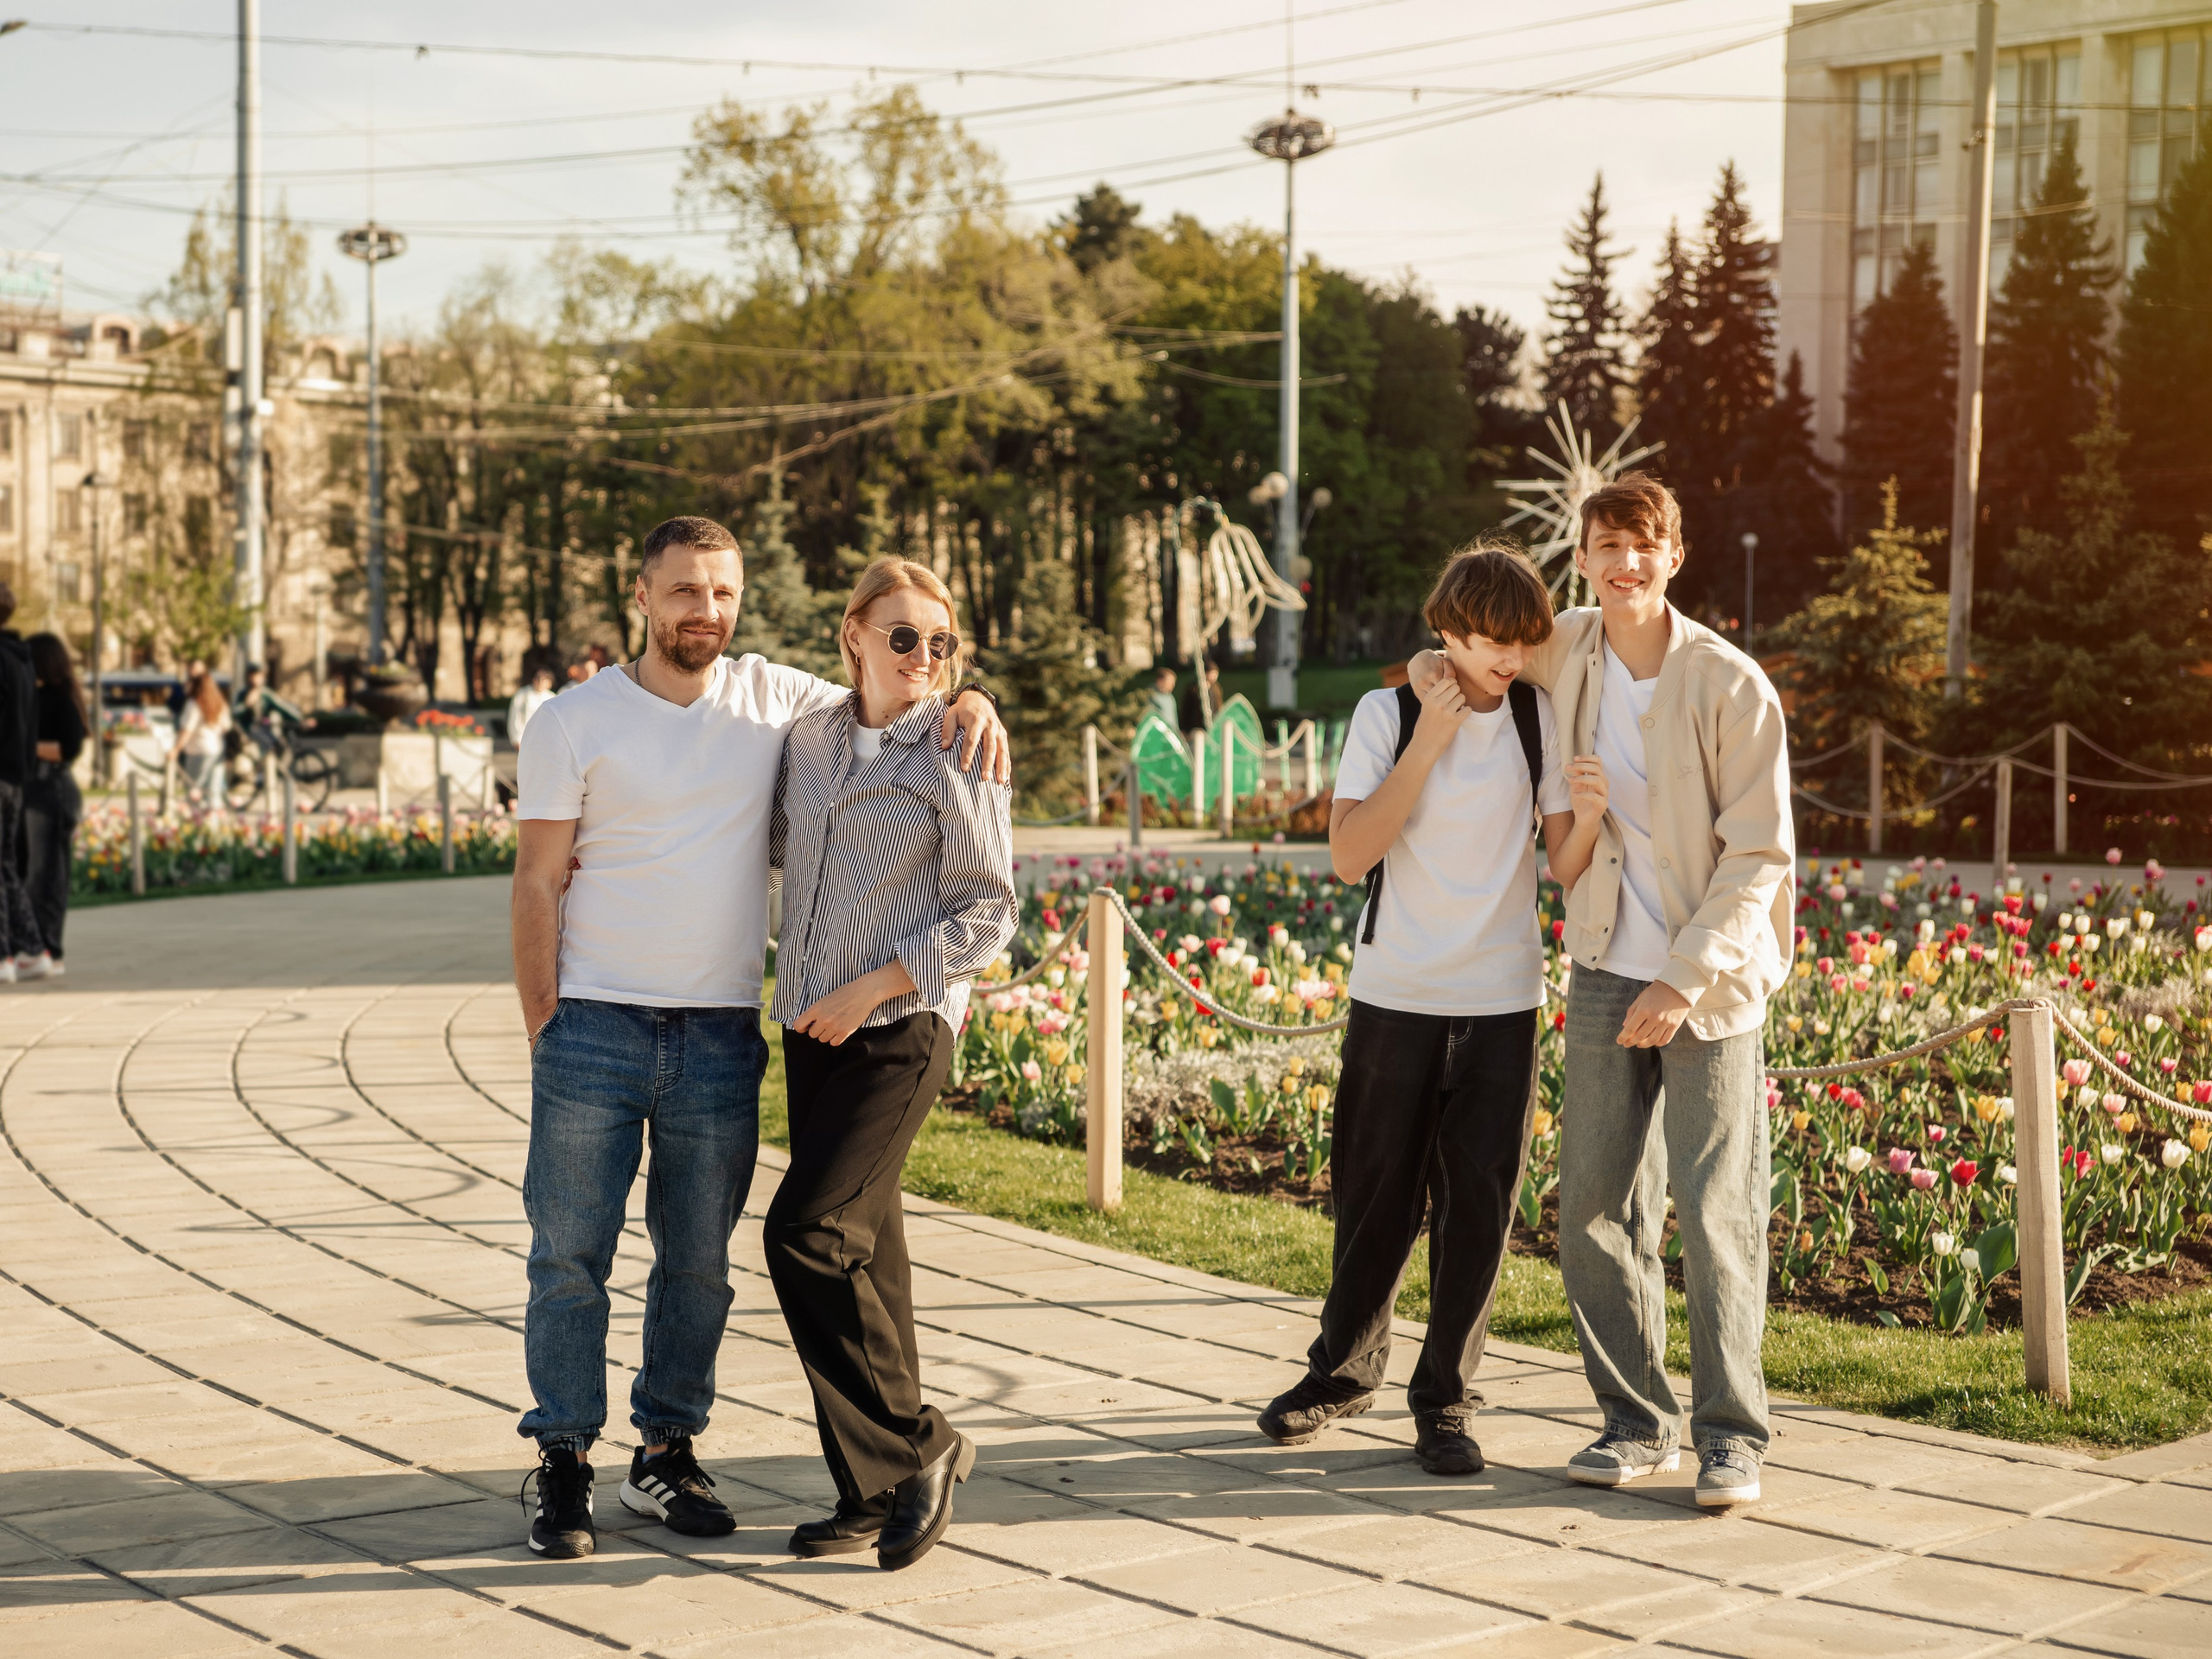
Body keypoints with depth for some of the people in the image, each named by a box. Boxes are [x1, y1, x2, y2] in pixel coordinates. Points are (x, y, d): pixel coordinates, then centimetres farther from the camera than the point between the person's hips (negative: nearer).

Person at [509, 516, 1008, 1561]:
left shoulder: (774, 700, 6)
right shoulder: (573, 724, -1)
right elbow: (537, 885, -1)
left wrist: (970, 702, -9)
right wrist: (543, 1031, -7)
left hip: (722, 1037, 3)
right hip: (596, 1030, -2)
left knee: (698, 1260, 9)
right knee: (570, 1255, 1)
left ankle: (666, 1454, 22)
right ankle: (563, 1466, 11)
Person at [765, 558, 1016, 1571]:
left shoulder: (956, 755, -6)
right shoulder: (808, 740, 10)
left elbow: (988, 912, -8)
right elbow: (772, 846, 28)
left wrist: (870, 988, -14)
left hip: (899, 1029, -6)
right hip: (810, 1028, 6)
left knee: (806, 1232, -15)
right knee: (862, 1245, 8)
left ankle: (917, 1445, 0)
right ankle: (876, 1492, 14)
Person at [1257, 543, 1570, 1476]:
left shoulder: (1538, 717, 3)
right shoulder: (1387, 714, -3)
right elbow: (1349, 854, -12)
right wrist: (1425, 745, -17)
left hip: (1501, 1000, 1)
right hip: (1396, 995, -1)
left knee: (1478, 1204, 2)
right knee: (1376, 1193, 9)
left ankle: (1445, 1399, 15)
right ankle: (1345, 1368, 29)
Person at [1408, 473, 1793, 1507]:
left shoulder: (1730, 686, -13)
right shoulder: (1570, 652, 2)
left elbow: (1759, 852, -12)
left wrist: (1686, 980, -16)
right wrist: (1443, 669, 6)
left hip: (1708, 981, -5)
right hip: (1605, 969, 5)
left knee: (1715, 1214, -4)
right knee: (1596, 1208, 5)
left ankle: (1729, 1434, 8)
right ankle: (1639, 1422, 18)